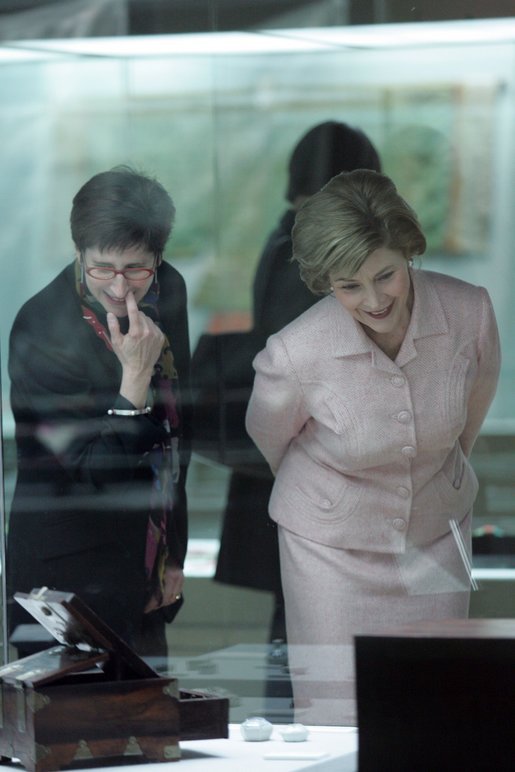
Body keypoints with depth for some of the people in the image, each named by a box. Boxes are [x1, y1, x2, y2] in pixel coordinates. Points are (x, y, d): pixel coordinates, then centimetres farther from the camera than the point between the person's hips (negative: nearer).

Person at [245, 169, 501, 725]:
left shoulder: (469, 312, -21)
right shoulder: (294, 356, -28)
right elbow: (267, 439, -3)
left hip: (437, 533, 3)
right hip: (333, 548, -3)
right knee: (339, 721, -1)